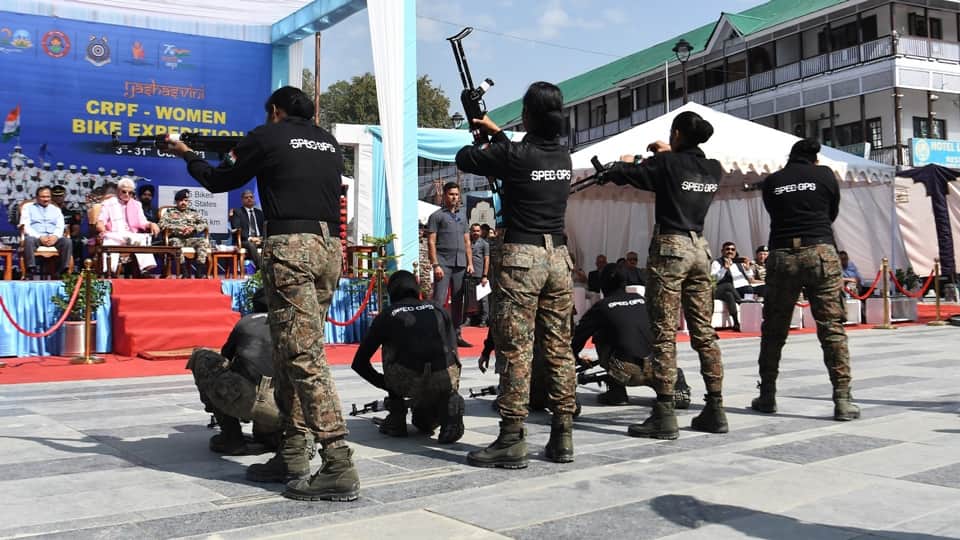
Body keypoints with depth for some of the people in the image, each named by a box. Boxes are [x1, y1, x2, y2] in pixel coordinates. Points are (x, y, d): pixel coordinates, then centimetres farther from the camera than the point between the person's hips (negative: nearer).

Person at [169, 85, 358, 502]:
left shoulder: (266, 137, 4)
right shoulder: (330, 143, 19)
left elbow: (218, 181, 15)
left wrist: (187, 154, 35)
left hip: (289, 246, -7)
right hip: (329, 247, 7)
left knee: (304, 354, -10)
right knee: (291, 350, 13)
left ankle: (339, 467, -15)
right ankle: (292, 456, 16)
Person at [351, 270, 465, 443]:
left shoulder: (387, 315, 20)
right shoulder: (438, 309, 27)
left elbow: (359, 363, 24)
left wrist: (385, 383, 40)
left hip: (408, 382, -3)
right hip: (445, 379, 3)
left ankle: (396, 419, 27)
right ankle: (449, 404, 6)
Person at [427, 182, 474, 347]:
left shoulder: (461, 218, 21)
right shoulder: (437, 216, 3)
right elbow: (431, 242, -4)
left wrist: (470, 263, 9)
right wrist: (435, 265, -13)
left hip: (460, 265, 6)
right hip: (444, 263, -6)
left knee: (458, 301, 6)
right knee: (438, 301, -9)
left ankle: (456, 335, 11)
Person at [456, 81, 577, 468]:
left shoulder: (513, 154, -10)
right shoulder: (563, 155, 9)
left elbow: (464, 160, 5)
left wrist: (482, 142, 26)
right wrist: (495, 132, 38)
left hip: (521, 256, -6)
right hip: (558, 255, 6)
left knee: (515, 348, -4)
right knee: (560, 348, 8)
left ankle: (512, 440, -1)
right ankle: (562, 436, 13)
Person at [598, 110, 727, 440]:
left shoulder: (667, 163, -9)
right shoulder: (713, 169, 8)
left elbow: (621, 175, -2)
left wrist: (624, 163, 19)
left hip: (670, 248, -6)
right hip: (700, 248, 6)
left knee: (664, 333, -6)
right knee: (704, 332, 9)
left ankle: (665, 415, -7)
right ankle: (716, 410, 13)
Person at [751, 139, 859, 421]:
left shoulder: (771, 182, 11)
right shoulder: (824, 174, 8)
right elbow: (832, 214, 19)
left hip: (781, 256, 2)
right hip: (820, 252, -1)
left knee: (773, 329, 10)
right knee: (832, 327, -1)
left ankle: (767, 395, 15)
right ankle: (842, 399, -4)